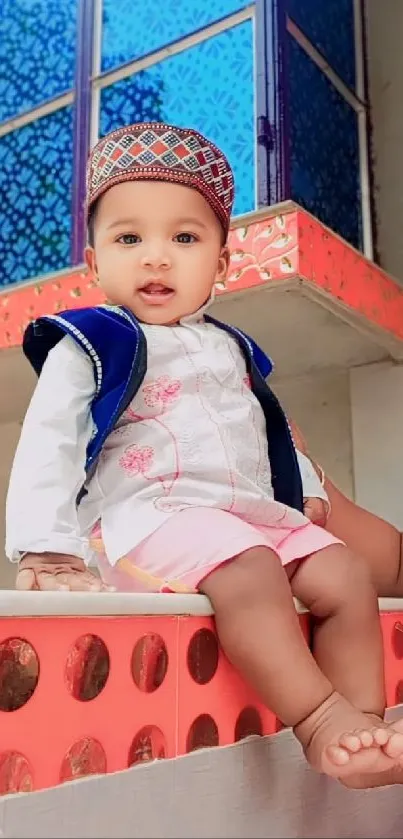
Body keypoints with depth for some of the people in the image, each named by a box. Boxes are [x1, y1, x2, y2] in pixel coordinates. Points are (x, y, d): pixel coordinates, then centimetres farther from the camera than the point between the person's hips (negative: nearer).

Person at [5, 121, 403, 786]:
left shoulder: (232, 349, 20)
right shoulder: (92, 344, 0)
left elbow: (272, 429, 31)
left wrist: (308, 492, 19)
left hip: (258, 513, 8)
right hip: (153, 514, -7)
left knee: (347, 576, -7)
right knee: (250, 571, -34)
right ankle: (317, 718, -28)